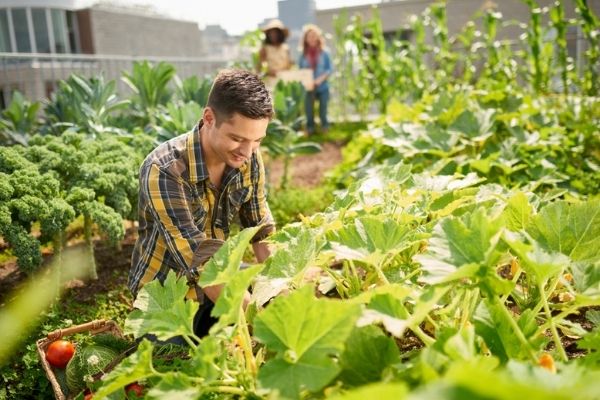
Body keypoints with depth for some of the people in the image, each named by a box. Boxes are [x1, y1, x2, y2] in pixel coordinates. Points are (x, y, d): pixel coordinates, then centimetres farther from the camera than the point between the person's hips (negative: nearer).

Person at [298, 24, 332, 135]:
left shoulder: (324, 52, 0)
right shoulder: (303, 54, 3)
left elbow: (330, 69, -2)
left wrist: (322, 78, -18)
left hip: (323, 87, -1)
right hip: (308, 88, 1)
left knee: (323, 112, 7)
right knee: (309, 111, 5)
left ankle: (325, 128, 22)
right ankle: (310, 129, 18)